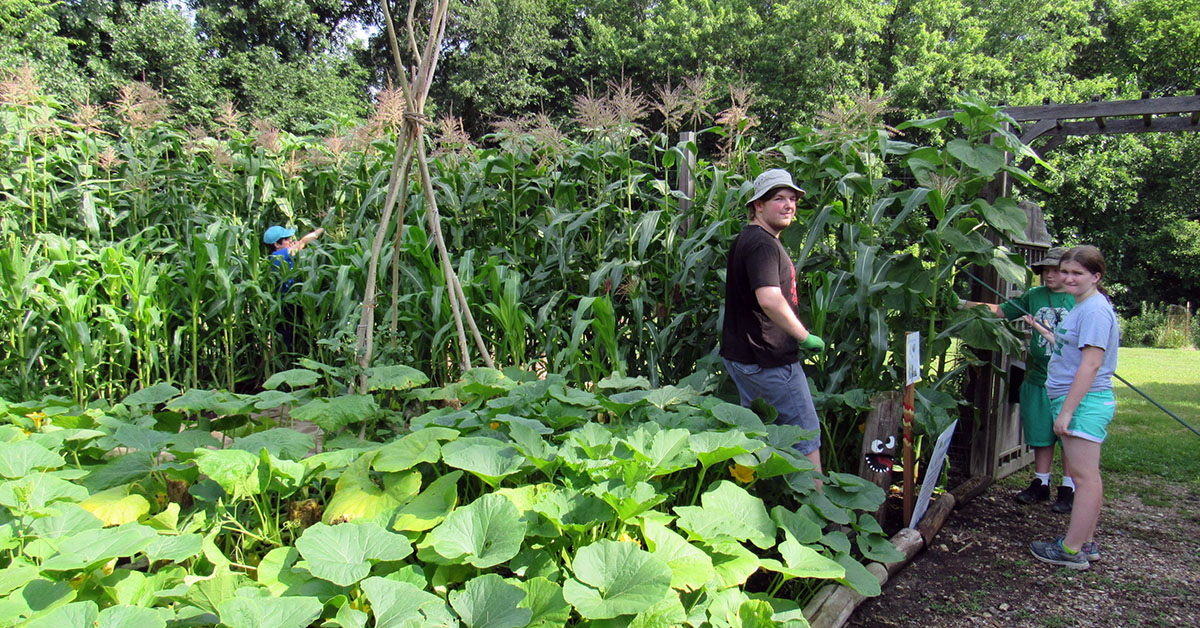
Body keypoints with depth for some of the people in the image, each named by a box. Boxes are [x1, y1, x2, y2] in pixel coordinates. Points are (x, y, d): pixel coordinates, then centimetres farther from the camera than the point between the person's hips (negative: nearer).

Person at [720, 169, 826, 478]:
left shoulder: (746, 240, 15)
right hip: (768, 360, -11)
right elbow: (769, 300, -32)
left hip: (741, 355, 11)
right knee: (806, 433, 0)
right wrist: (806, 337, -21)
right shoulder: (763, 243, -19)